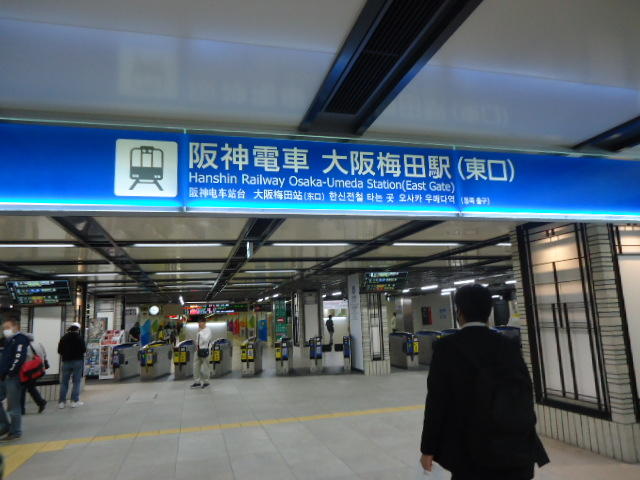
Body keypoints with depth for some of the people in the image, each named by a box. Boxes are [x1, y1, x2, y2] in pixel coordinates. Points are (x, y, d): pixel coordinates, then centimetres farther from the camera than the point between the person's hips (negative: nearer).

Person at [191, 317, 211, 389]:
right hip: (198, 350, 7)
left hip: (205, 350, -7)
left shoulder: (208, 330, -13)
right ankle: (197, 382, 19)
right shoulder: (199, 330, 9)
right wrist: (197, 345, 8)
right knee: (196, 366, 8)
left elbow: (205, 339, -26)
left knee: (205, 367, 4)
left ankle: (206, 382, 17)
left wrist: (200, 332, -24)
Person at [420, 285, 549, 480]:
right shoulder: (508, 346, 2)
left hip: (472, 453, -3)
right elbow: (525, 395, 5)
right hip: (517, 450, 4)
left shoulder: (446, 347, -9)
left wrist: (428, 449, 0)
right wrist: (521, 443, 17)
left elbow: (437, 401, -9)